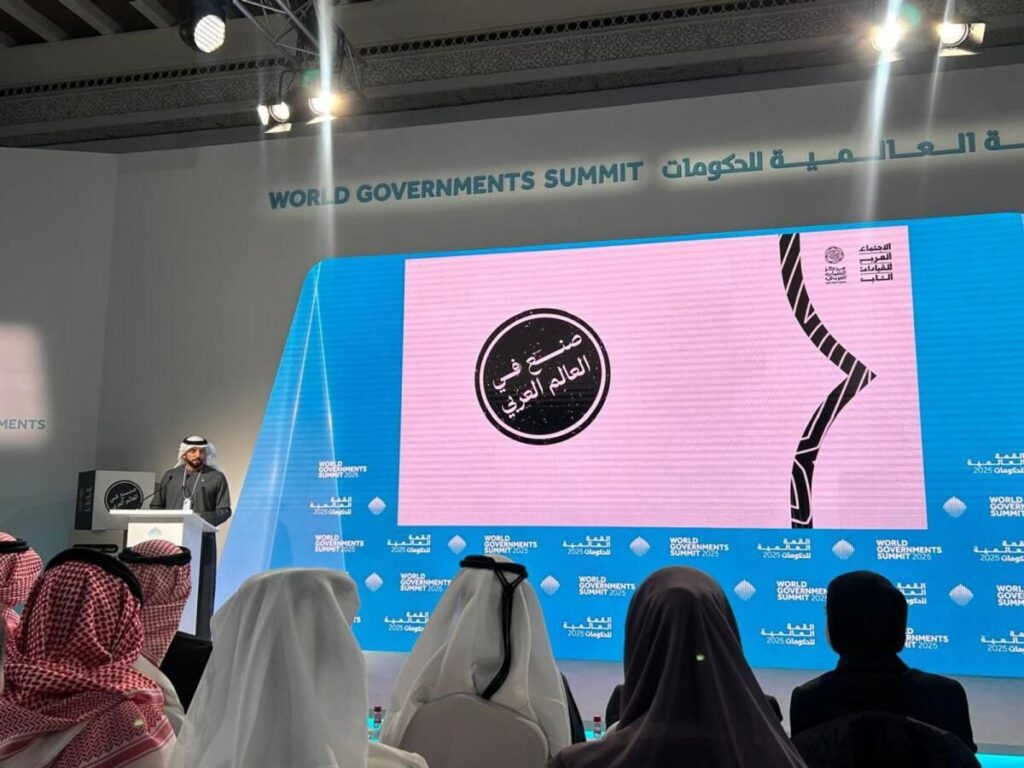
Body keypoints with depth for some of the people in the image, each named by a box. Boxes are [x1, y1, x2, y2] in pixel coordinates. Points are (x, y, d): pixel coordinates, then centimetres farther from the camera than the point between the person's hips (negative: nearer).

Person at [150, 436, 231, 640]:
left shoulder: (216, 478, 4)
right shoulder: (170, 475, 12)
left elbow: (224, 510, -1)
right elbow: (155, 505, 14)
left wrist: (203, 518, -18)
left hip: (201, 541, -3)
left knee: (198, 589, -2)